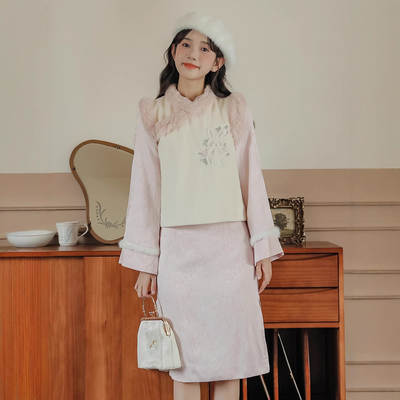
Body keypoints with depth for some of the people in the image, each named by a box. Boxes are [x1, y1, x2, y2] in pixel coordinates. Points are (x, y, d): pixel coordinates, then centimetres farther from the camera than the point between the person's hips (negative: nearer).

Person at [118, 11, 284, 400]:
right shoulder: (153, 115, 5)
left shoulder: (234, 110, 4)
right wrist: (144, 262, 4)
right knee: (184, 357, 6)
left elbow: (251, 179, 4)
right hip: (178, 247, 0)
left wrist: (263, 246, 1)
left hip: (229, 246, 0)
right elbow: (145, 188, 5)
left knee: (229, 353, 7)